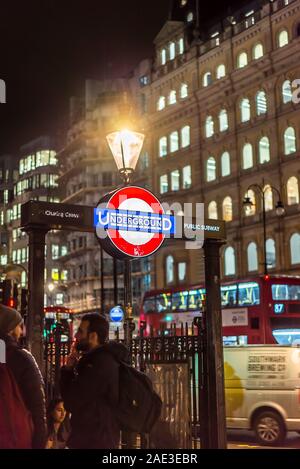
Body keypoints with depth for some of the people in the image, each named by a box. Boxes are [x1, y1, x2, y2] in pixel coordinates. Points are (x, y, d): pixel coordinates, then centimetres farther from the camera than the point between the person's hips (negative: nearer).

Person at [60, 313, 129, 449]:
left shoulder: (100, 363, -20)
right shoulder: (94, 359, 14)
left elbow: (72, 403, -18)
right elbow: (69, 393, 14)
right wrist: (68, 369, -3)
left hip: (95, 441, -10)